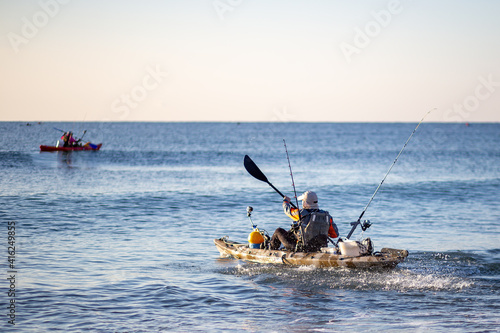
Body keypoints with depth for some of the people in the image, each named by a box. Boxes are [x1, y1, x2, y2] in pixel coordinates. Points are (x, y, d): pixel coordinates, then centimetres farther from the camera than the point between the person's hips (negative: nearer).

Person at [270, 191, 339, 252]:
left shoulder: (301, 214, -18)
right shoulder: (326, 216, -7)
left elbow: (288, 210, 3)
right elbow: (335, 234, 1)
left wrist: (286, 201, 27)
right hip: (318, 249, 5)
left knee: (279, 231, 16)